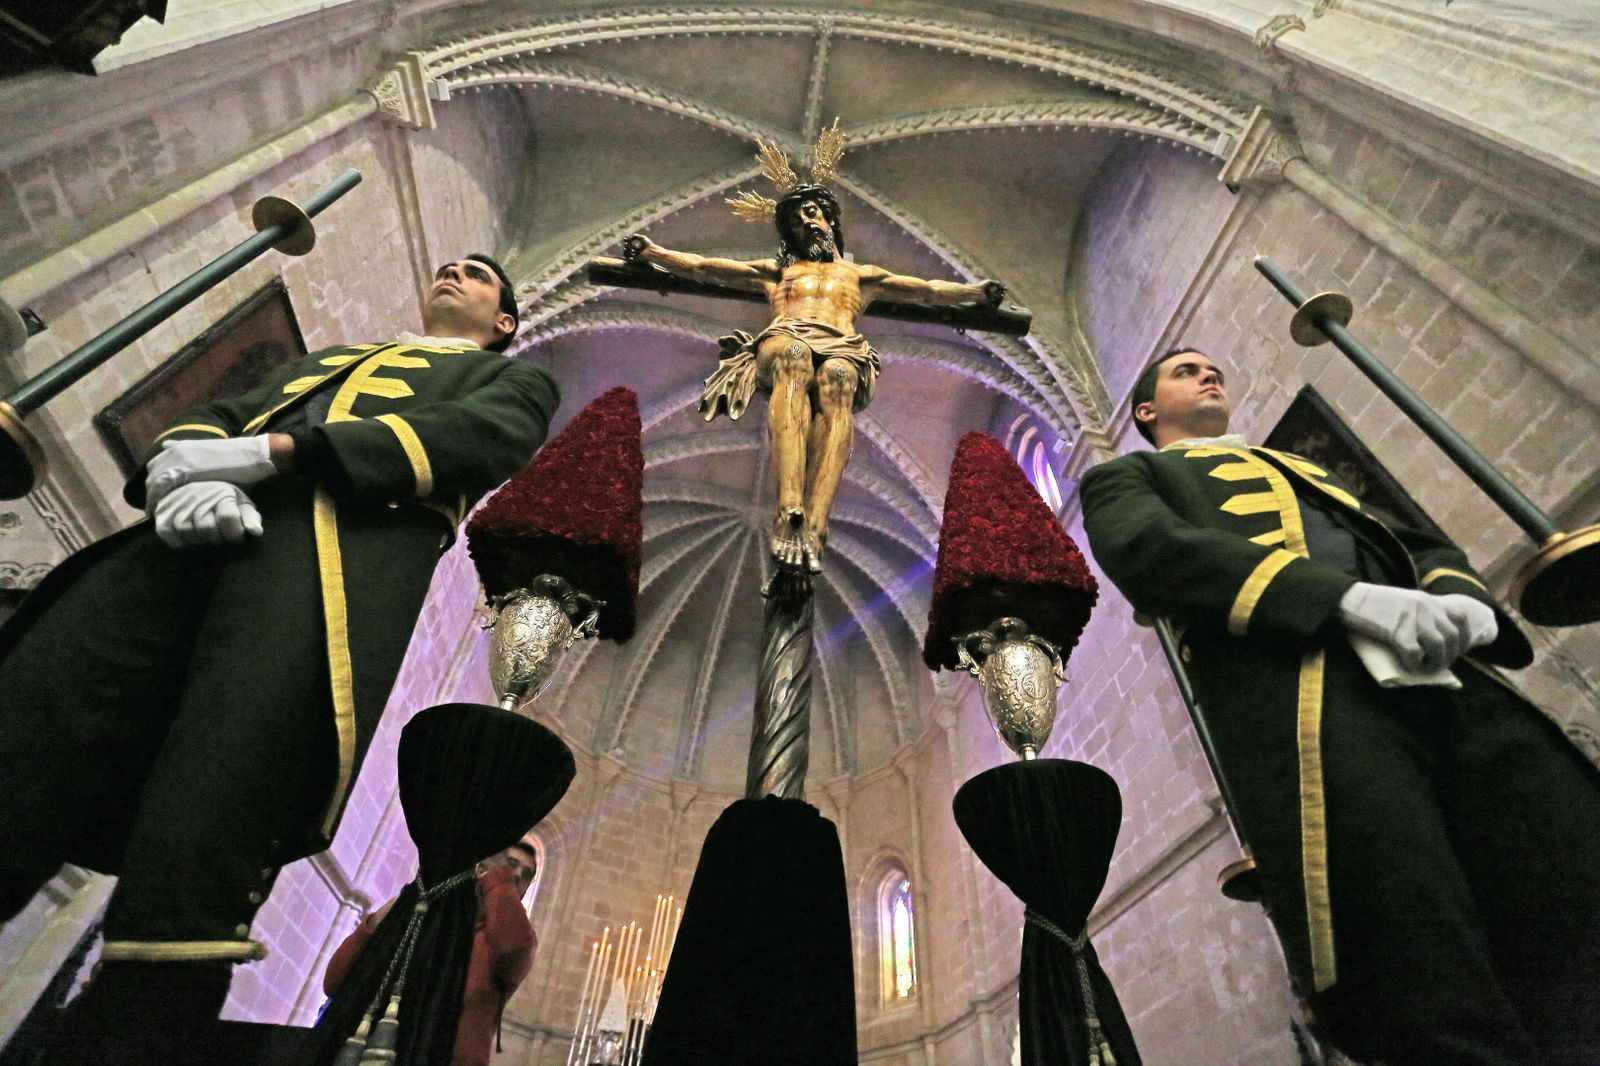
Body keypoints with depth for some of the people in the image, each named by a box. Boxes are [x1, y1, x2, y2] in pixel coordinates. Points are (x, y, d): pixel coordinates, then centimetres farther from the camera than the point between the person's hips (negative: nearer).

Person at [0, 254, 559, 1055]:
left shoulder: (514, 379, 27)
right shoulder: (326, 356, 42)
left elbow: (482, 436, 3)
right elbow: (219, 416, 29)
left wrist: (275, 450, -6)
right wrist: (189, 467, 1)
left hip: (364, 525, -4)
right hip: (215, 521, 5)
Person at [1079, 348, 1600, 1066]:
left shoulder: (1306, 470, 42)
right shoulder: (1126, 477, 23)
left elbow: (1421, 544, 29)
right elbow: (1147, 548, -1)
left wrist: (1462, 597, 1)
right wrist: (1348, 596, -14)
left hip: (1453, 682, 6)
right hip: (1290, 688, -5)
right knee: (1445, 1009, -19)